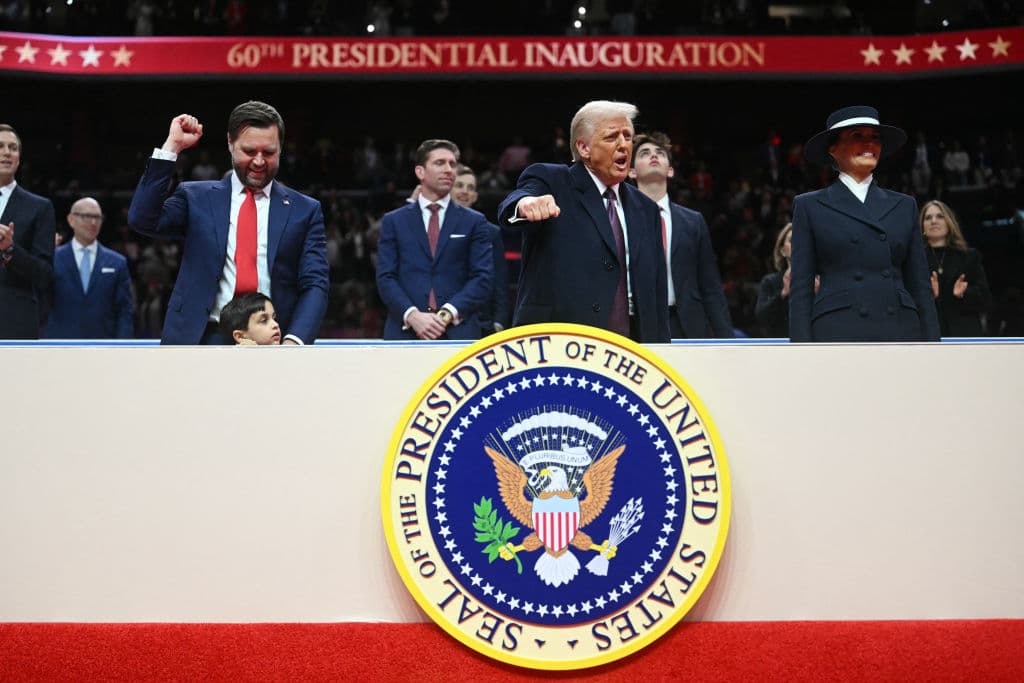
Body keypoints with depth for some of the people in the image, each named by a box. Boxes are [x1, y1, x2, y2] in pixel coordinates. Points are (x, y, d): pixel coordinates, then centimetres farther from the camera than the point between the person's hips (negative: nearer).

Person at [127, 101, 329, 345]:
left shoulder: (305, 211, 10)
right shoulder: (196, 198, 12)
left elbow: (315, 285, 4)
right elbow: (142, 220, -2)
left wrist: (294, 341, -15)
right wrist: (172, 146, -2)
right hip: (205, 341, 0)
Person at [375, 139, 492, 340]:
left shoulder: (474, 222, 13)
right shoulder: (394, 221, 14)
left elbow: (482, 278, 5)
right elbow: (385, 278, 5)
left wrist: (448, 313, -10)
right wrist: (412, 315, -12)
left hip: (459, 332, 0)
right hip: (405, 333, 0)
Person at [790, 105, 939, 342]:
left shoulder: (904, 206, 18)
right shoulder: (810, 206, 11)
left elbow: (920, 286, 15)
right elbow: (800, 288, 5)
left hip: (900, 335, 3)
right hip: (838, 335, -3)